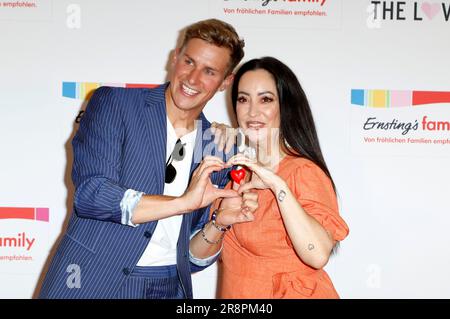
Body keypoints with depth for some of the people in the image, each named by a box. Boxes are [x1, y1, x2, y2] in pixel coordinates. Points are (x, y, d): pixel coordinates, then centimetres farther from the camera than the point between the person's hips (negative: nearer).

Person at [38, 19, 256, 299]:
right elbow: (90, 194, -17)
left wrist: (219, 225, -13)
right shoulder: (113, 103, -5)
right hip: (94, 281, -3)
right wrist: (184, 201, -19)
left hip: (169, 288, 3)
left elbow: (194, 258, 6)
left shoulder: (218, 153, 4)